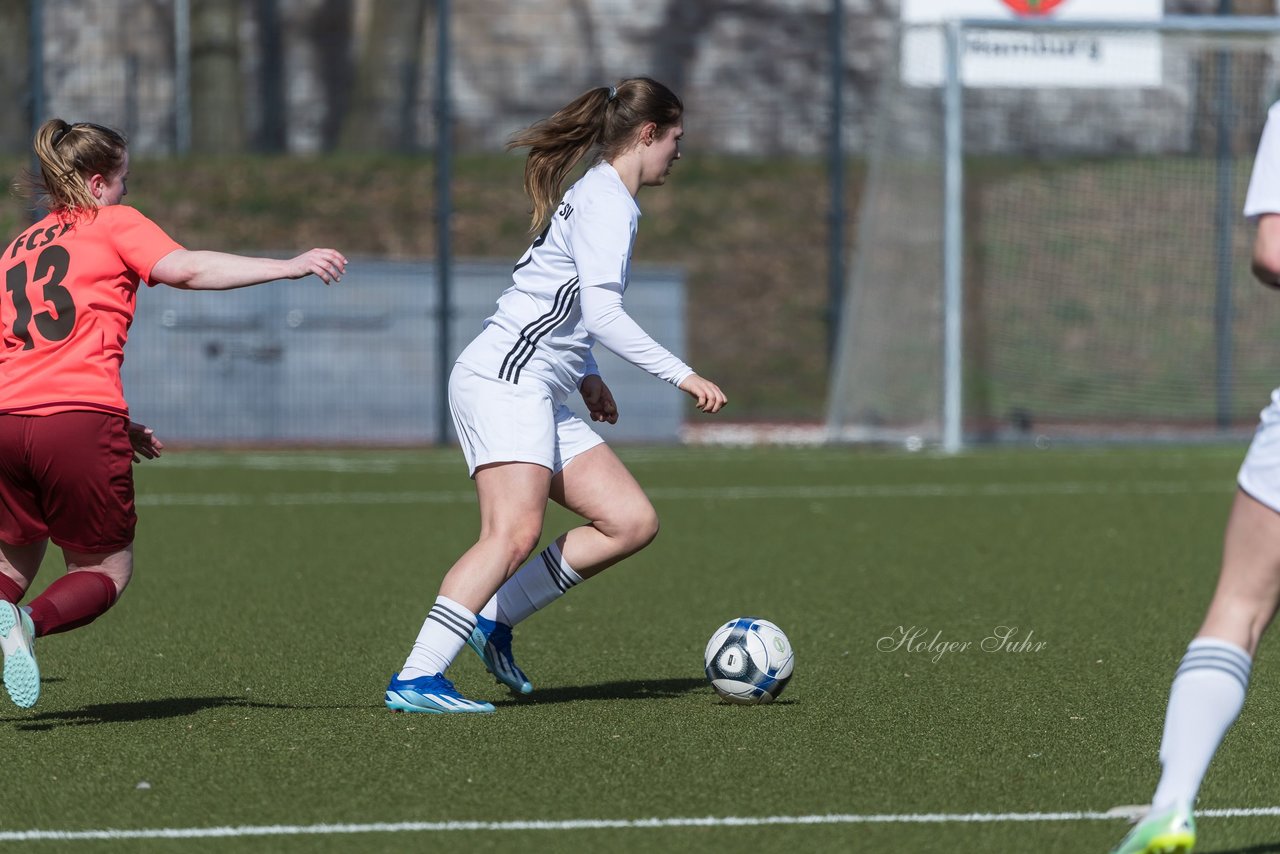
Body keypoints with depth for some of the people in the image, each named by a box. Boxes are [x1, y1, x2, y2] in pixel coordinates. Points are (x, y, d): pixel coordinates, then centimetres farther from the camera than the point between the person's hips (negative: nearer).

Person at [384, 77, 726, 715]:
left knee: (632, 522, 4)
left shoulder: (595, 195, 22)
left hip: (539, 397, 11)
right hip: (504, 379, -11)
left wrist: (584, 374, 29)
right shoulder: (608, 203, -10)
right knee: (516, 532, -25)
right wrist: (680, 375, -20)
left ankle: (493, 619, 3)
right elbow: (602, 312, -21)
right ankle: (415, 680, -31)